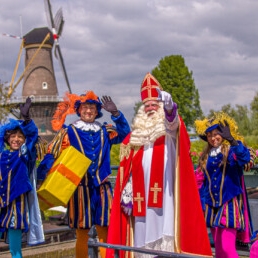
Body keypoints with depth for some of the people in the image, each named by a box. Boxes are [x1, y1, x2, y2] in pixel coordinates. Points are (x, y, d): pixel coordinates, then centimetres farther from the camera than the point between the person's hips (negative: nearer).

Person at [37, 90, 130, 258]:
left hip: (102, 187, 3)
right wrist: (43, 177, -14)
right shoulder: (68, 132, 1)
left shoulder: (104, 131, 11)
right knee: (82, 234, 3)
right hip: (80, 188, -3)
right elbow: (52, 155, -1)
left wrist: (115, 113, -12)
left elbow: (124, 132, 1)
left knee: (105, 232, 5)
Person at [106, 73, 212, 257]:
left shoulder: (170, 126, 7)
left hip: (163, 191, -4)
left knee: (164, 224, -11)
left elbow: (172, 118, -20)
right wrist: (126, 193, 5)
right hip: (142, 194, 4)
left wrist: (169, 105, -43)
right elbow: (128, 167, 14)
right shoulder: (137, 132, 17)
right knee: (143, 232, 3)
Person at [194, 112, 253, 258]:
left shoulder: (232, 151, -5)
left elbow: (245, 158, -29)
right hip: (212, 205, 6)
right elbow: (200, 182, 15)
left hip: (229, 204, -6)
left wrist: (232, 140, -41)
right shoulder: (206, 156, 11)